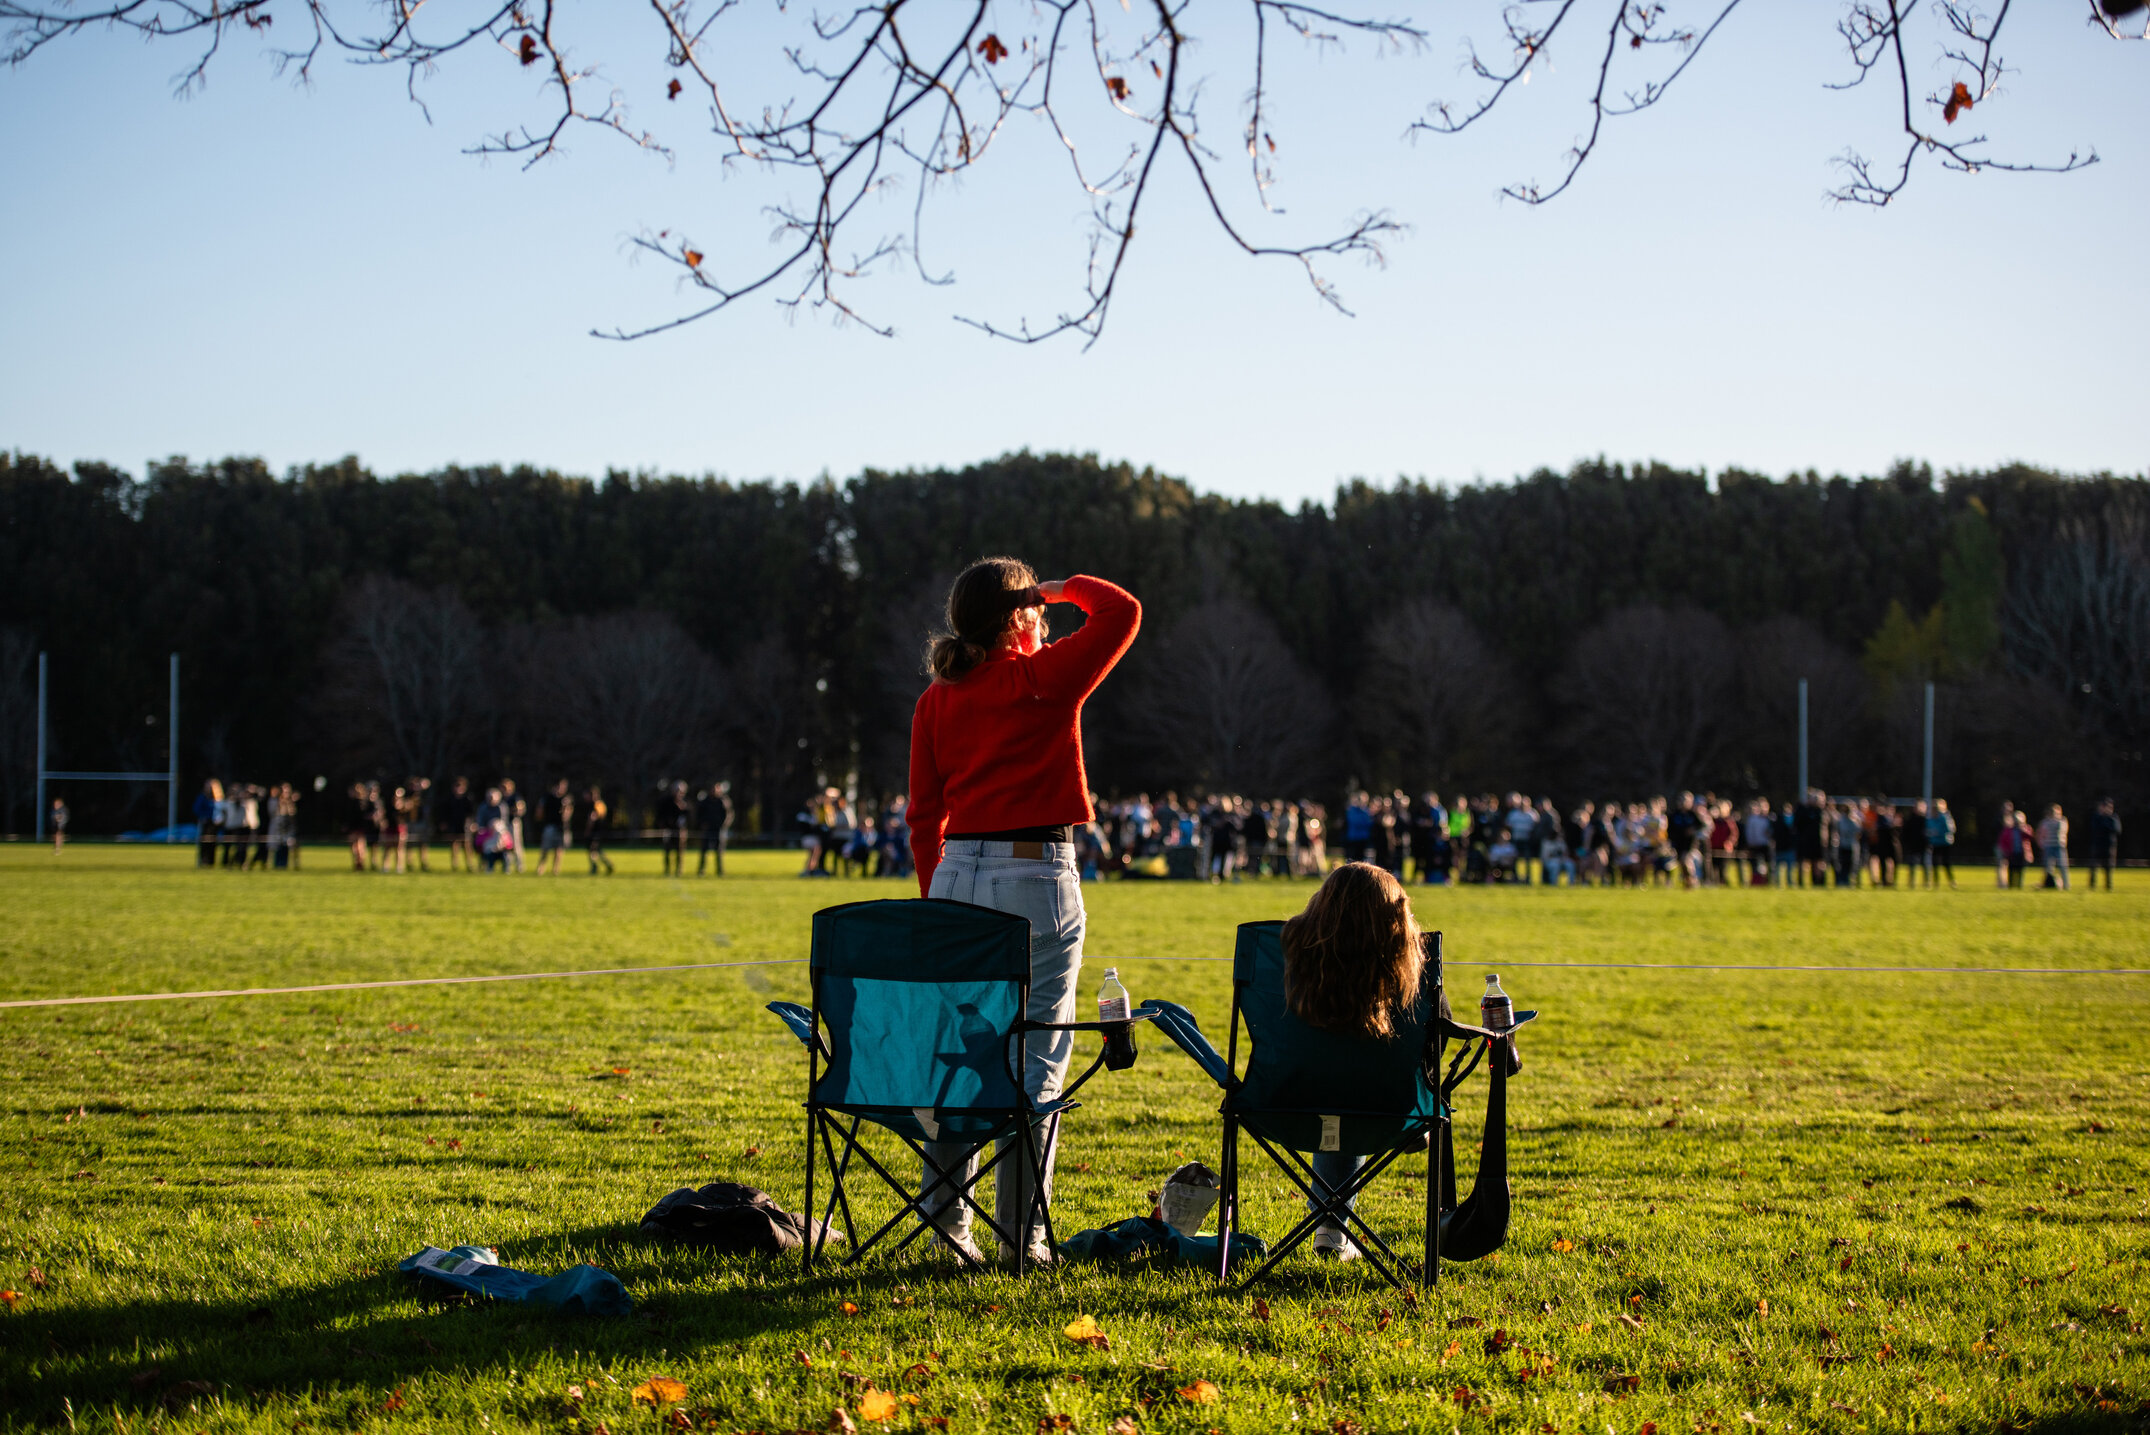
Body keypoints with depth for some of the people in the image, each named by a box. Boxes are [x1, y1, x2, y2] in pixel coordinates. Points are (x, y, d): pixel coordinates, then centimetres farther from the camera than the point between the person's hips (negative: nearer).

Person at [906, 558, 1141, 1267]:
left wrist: (937, 896, 16)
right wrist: (1064, 588, 13)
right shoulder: (1046, 679, -5)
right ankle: (1021, 1230, -1)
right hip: (1034, 875, -5)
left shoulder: (935, 700, 10)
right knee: (1035, 1052, -1)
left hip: (955, 875, 5)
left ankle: (944, 1218, 10)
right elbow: (1123, 609, -1)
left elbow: (923, 816, 10)